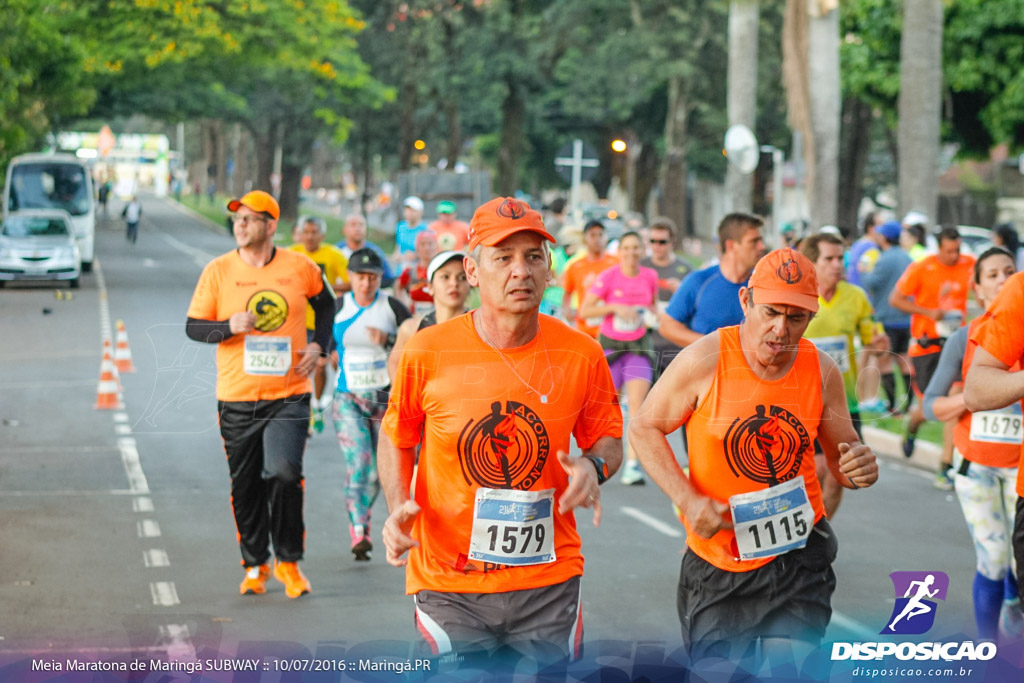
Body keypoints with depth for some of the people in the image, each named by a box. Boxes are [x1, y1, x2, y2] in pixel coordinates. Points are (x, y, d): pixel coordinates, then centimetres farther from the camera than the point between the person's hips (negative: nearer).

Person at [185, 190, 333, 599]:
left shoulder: (300, 268, 2)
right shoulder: (218, 270, 0)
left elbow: (325, 303, 21)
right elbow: (193, 327, 3)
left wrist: (318, 345, 6)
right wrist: (229, 327, -16)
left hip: (289, 395, -1)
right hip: (236, 399, 1)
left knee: (284, 473, -17)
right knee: (245, 486, 6)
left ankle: (288, 560, 3)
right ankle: (254, 565, 24)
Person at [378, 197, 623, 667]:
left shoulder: (581, 355, -3)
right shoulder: (427, 353, -7)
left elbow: (608, 439, 12)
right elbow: (396, 438, 8)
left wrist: (594, 468, -11)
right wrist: (399, 508, -8)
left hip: (550, 584, 1)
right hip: (449, 586, -1)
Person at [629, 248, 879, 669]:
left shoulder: (822, 371, -4)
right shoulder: (705, 361, -13)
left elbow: (842, 455, 9)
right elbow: (644, 429, -5)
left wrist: (858, 469, -16)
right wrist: (688, 500, -17)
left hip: (798, 556, 1)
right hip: (716, 559, -1)